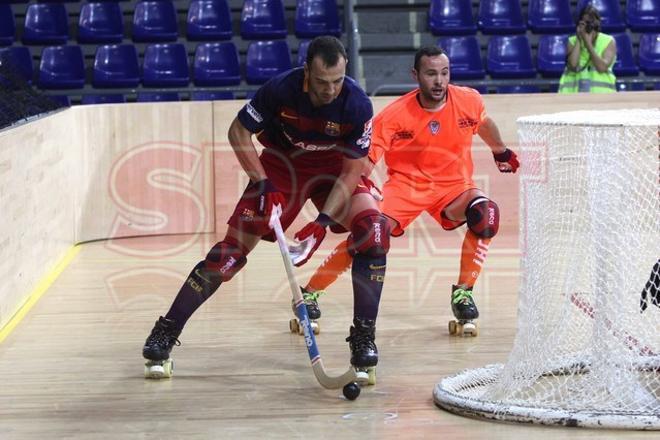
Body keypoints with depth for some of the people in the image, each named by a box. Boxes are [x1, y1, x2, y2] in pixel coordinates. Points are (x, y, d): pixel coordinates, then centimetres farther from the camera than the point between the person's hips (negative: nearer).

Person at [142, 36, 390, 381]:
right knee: (234, 246, -10)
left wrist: (322, 222, -27)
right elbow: (238, 131, -13)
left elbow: (352, 171, -18)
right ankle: (165, 333, 0)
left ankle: (363, 336, -15)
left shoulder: (357, 105, -26)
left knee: (373, 228, -24)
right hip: (280, 165, -1)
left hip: (334, 169, 1)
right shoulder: (281, 88, -28)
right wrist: (263, 185, -21)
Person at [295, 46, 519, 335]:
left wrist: (501, 151, 31)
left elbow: (483, 123, 14)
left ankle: (463, 293, -11)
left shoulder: (469, 101, -11)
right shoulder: (394, 115, -20)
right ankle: (309, 294, -5)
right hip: (405, 183, -2)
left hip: (453, 185, 2)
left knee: (485, 213, -28)